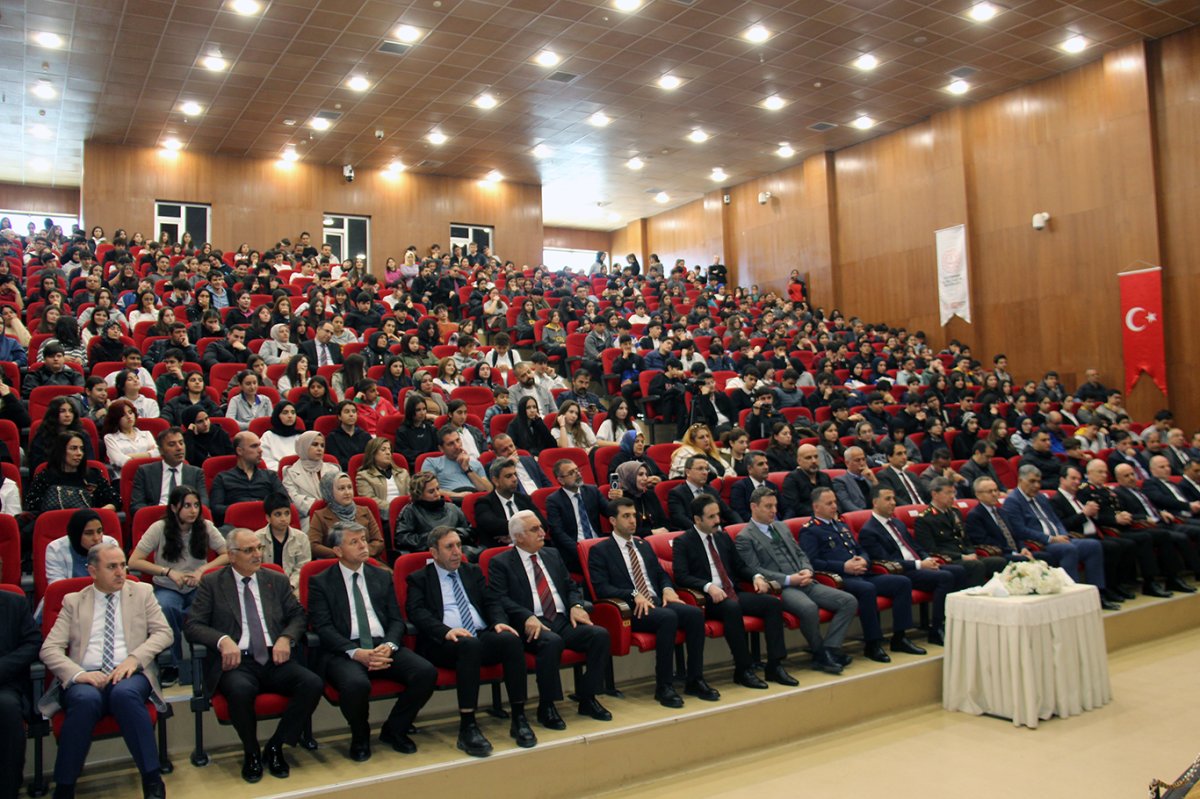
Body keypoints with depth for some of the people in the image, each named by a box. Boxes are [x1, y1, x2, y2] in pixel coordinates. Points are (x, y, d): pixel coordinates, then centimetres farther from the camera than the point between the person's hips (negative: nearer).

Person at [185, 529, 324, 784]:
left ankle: (275, 747, -2)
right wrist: (222, 640, -18)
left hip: (274, 659, 3)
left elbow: (298, 616, 17)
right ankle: (251, 753, -7)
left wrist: (286, 637, -5)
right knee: (241, 690, -37)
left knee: (313, 684, -24)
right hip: (236, 660, -3)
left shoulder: (277, 580, 16)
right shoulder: (211, 583, 8)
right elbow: (192, 626, 1)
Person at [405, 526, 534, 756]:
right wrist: (446, 631, -22)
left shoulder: (473, 571, 25)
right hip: (445, 642, -4)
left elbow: (491, 601, 17)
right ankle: (467, 728, -33)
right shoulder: (419, 579, 12)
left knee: (511, 639, -28)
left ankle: (519, 718, -22)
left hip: (483, 636, 4)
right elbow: (416, 612, -4)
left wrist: (500, 622, -6)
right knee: (469, 645, -38)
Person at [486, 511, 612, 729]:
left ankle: (587, 699, -5)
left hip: (563, 621, 6)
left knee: (600, 634, -19)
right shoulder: (501, 563, 4)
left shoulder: (552, 555, 22)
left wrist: (576, 606, 0)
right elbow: (498, 598, -9)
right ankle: (546, 707, -18)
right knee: (552, 641, -37)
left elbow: (571, 587, 23)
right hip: (532, 626, -5)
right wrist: (527, 617, -24)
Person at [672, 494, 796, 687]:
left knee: (773, 602, -16)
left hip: (733, 593, 7)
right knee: (732, 607, -37)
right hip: (707, 598, -6)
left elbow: (740, 566, 22)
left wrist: (756, 576, 0)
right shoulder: (683, 542, -1)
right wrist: (708, 587, -27)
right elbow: (681, 577, -12)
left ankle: (774, 666, -13)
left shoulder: (723, 537, 18)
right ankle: (743, 670, -25)